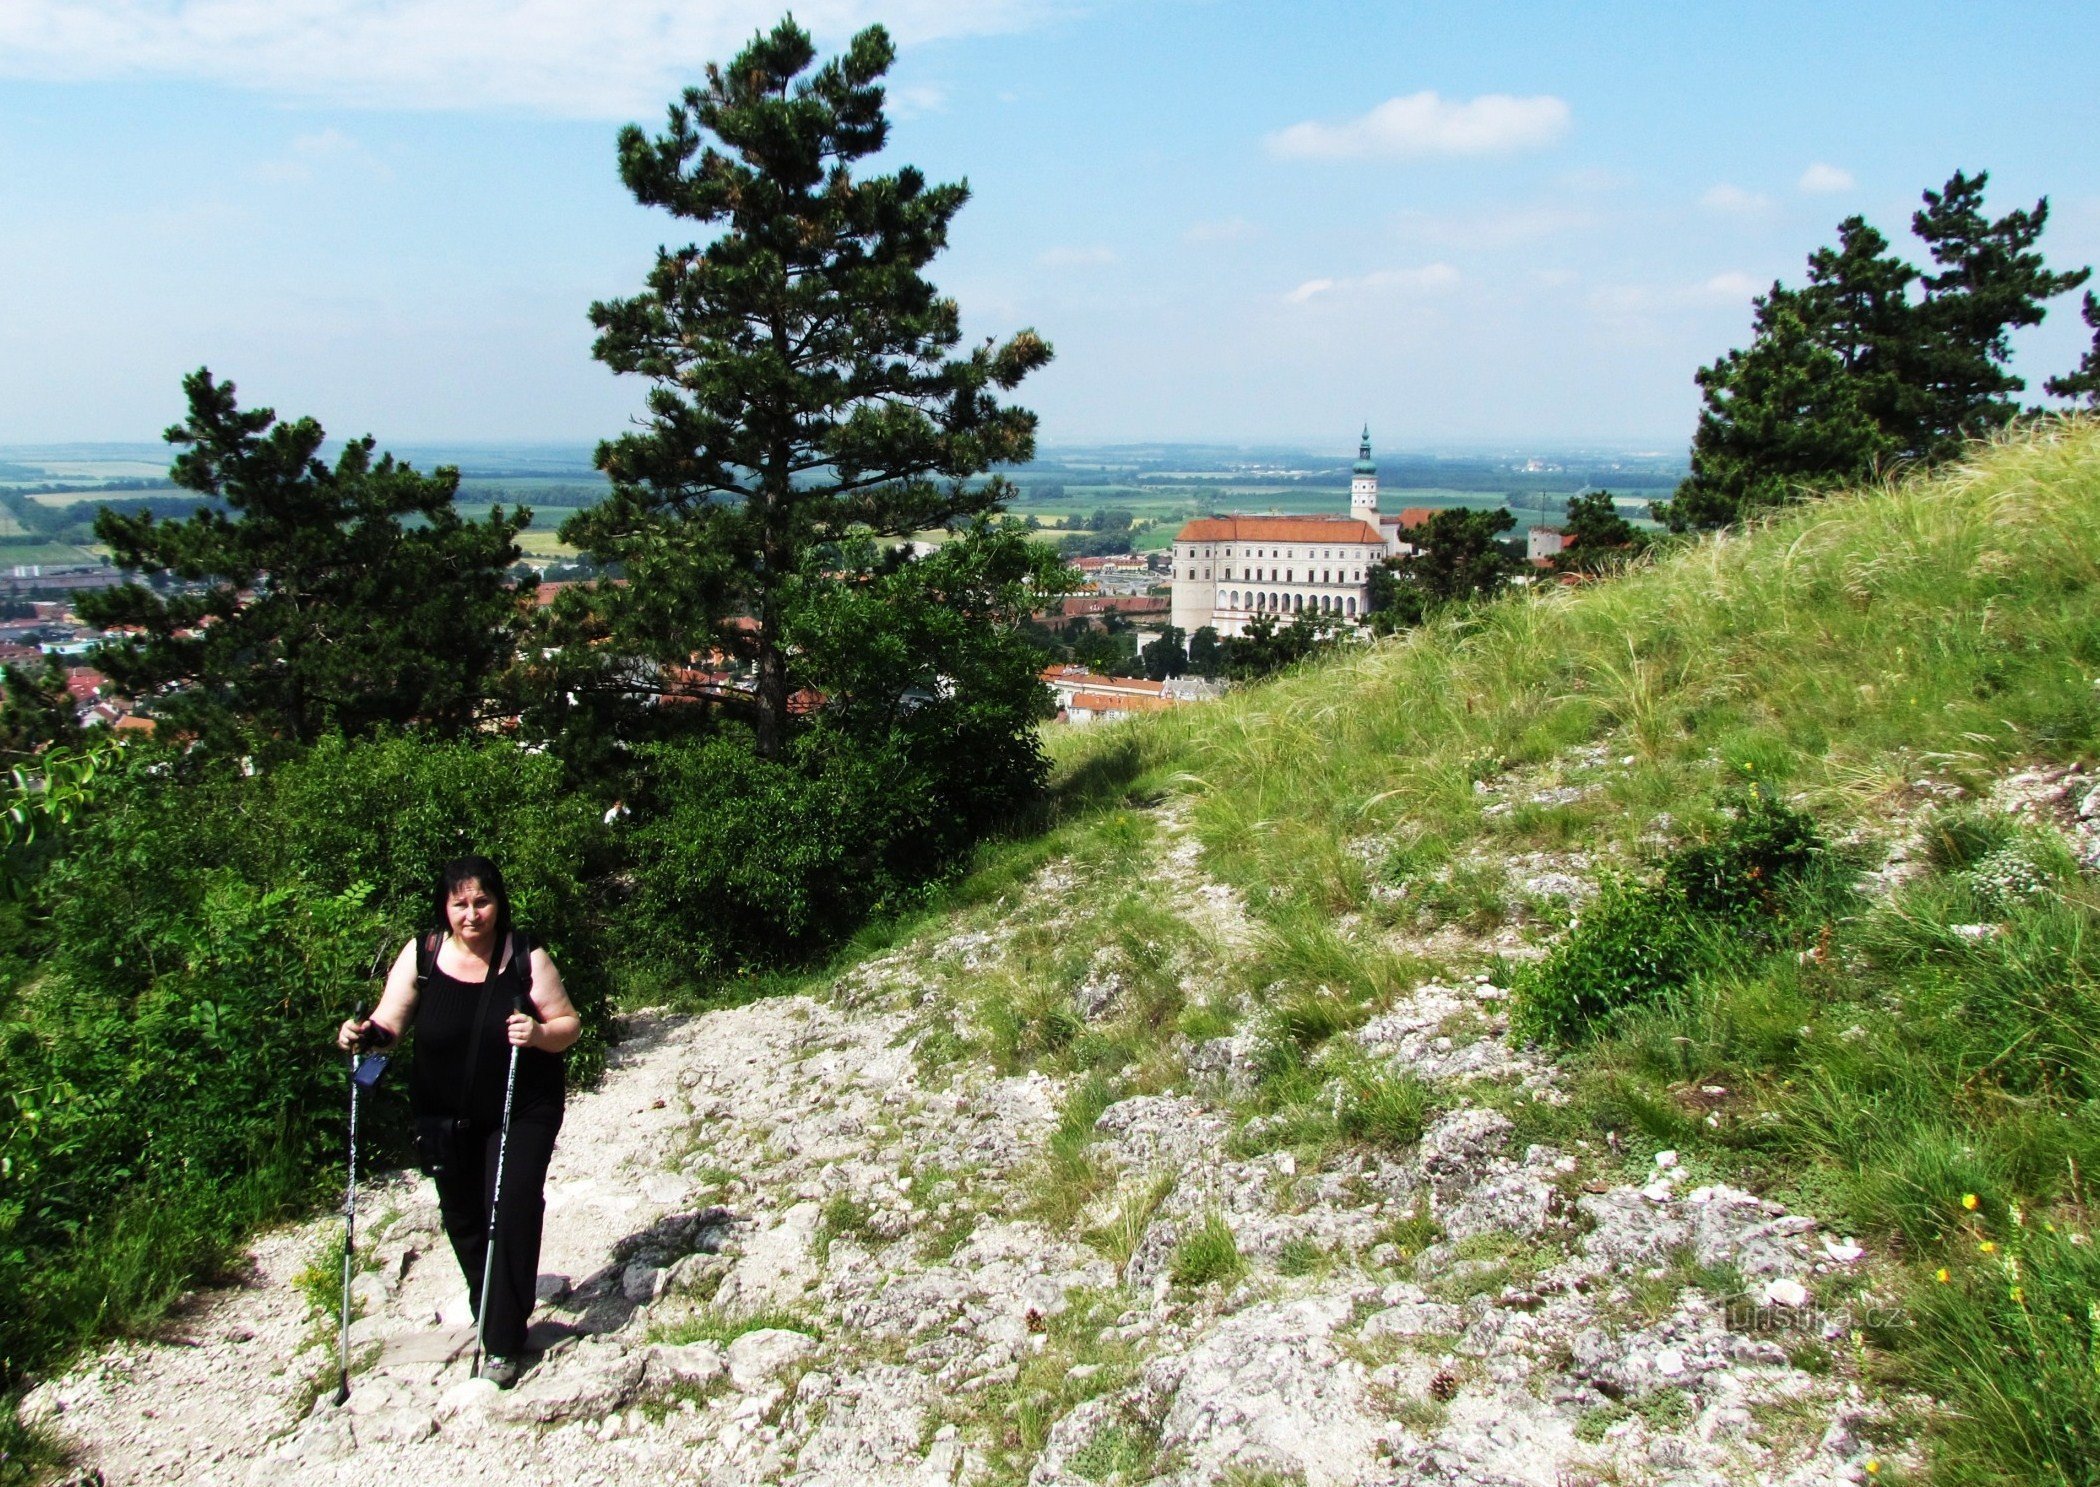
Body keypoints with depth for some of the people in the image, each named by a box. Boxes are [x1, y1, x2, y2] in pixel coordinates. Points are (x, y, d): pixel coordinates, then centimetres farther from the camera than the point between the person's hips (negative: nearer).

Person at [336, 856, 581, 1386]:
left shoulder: (526, 958, -14)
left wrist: (540, 1034, -30)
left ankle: (504, 1343, 5)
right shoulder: (421, 955, -9)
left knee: (512, 1213, -10)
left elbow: (568, 1023, -9)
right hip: (443, 1115, 3)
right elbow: (389, 1024, -6)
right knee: (461, 1215, 18)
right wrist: (364, 1034, -27)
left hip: (521, 1111, -3)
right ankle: (487, 1306, 46)